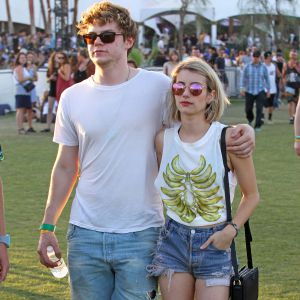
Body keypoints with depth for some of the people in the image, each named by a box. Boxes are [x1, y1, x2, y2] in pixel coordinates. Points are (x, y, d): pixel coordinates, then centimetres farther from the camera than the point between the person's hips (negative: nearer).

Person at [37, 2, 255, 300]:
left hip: (140, 234, -3)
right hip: (85, 234, 3)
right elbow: (65, 168, 12)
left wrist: (239, 131, -16)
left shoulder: (158, 86, -4)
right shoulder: (72, 98, 6)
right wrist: (47, 226, 10)